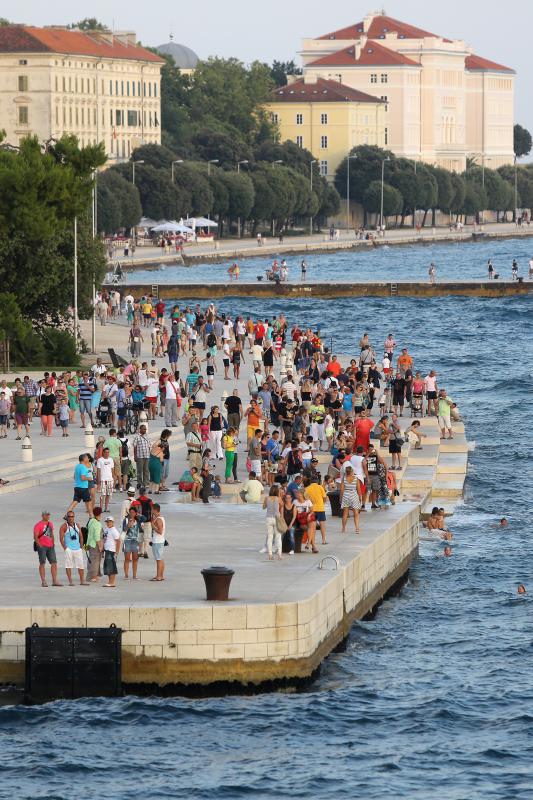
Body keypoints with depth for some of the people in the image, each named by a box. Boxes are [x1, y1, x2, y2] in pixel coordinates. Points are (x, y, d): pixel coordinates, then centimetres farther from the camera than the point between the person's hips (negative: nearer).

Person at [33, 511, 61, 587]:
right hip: (42, 546, -7)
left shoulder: (50, 524, 16)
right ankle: (43, 581, -1)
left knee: (54, 563, 1)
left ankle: (55, 581, 4)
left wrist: (53, 544, 16)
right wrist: (39, 546, -17)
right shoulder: (38, 525, -5)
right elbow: (35, 537, -10)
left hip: (50, 546, 7)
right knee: (42, 563, -4)